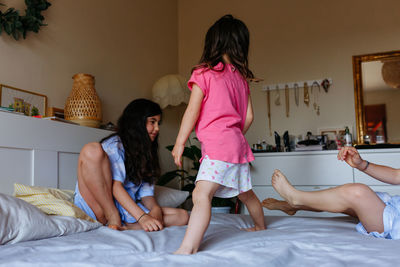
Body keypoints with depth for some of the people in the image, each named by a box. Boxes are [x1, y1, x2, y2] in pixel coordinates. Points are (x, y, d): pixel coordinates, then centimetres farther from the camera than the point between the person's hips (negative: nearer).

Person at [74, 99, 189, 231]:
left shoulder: (146, 153, 17)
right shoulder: (115, 144, -6)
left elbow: (146, 192, 8)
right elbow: (115, 186, -19)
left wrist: (155, 208, -15)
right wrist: (142, 217, -29)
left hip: (129, 209, 6)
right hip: (97, 206, -6)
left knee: (182, 216, -9)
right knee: (92, 150, -27)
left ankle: (125, 227, -27)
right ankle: (112, 218, -21)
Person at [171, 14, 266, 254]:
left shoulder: (203, 73, -4)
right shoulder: (241, 78, 14)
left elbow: (192, 112, -7)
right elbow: (249, 117, 13)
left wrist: (179, 143, -2)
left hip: (217, 143, -7)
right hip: (238, 143, 8)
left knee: (201, 194, -21)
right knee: (245, 193, 25)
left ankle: (187, 249, -32)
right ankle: (261, 227, 45)